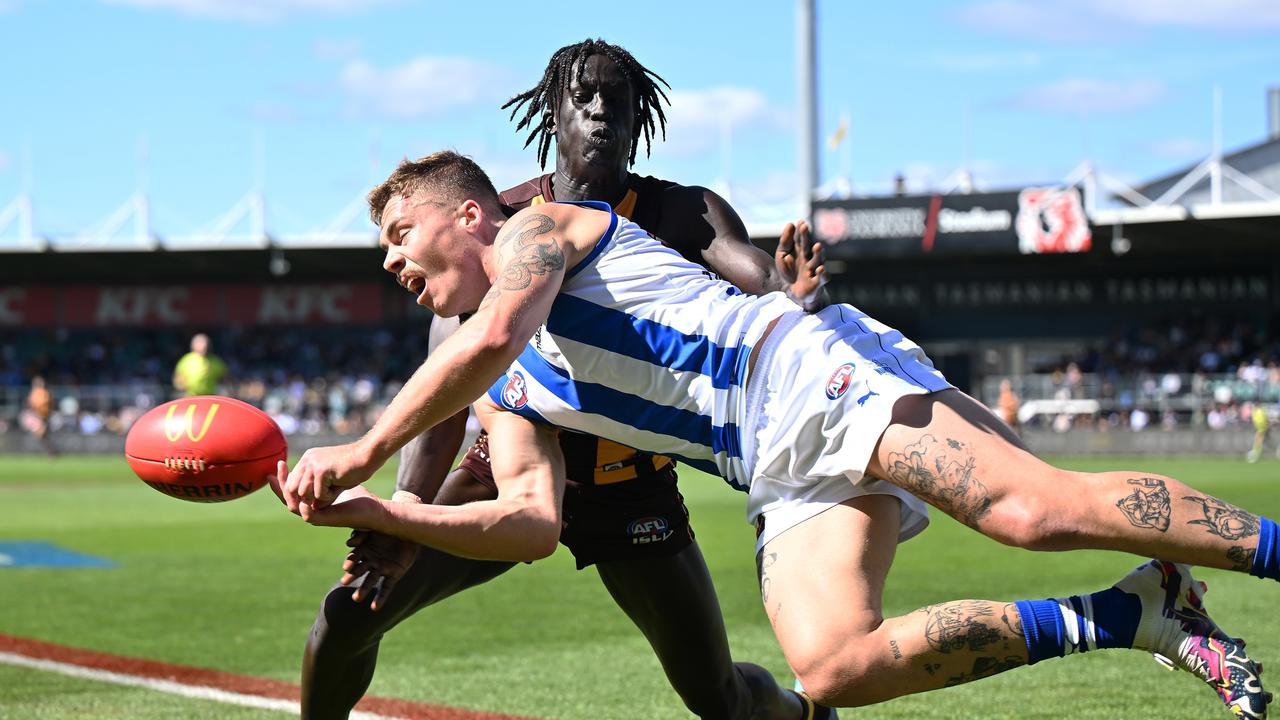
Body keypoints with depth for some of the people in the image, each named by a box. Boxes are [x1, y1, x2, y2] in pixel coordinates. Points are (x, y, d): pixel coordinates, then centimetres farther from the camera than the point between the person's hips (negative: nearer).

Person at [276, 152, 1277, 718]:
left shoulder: (539, 228, 6)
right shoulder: (506, 402, 26)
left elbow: (489, 337, -16)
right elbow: (534, 521, 10)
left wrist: (365, 452, -11)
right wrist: (374, 514, 1)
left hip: (813, 375, -7)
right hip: (782, 479, 7)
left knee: (1040, 508, -26)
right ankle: (1131, 617, -12)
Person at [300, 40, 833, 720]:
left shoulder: (683, 215, -10)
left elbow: (752, 269, -29)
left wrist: (793, 294, -56)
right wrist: (405, 514, -38)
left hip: (633, 490, 0)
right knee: (350, 610, -17)